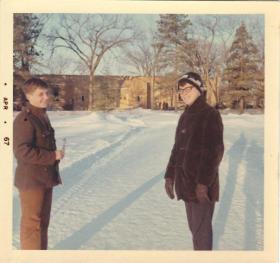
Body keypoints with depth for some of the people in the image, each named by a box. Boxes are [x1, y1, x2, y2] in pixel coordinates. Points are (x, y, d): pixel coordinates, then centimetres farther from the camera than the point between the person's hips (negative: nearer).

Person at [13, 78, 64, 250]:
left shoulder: (42, 116, 13)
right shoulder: (24, 120, -18)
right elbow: (22, 151, -25)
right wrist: (52, 156, -20)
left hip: (45, 178, 9)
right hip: (31, 180, -9)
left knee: (43, 220, 18)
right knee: (32, 222, -1)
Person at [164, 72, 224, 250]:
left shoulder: (210, 115, -12)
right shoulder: (185, 116, 12)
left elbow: (215, 152, -18)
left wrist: (203, 183, -21)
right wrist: (170, 175, 12)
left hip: (202, 184, -8)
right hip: (186, 182, 8)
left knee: (201, 229, -2)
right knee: (194, 226, 18)